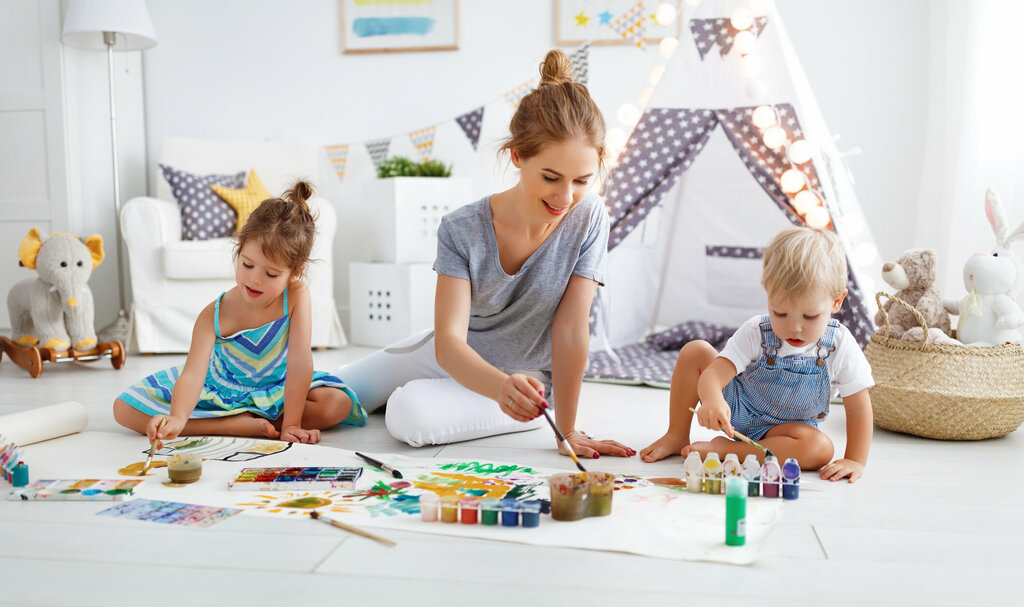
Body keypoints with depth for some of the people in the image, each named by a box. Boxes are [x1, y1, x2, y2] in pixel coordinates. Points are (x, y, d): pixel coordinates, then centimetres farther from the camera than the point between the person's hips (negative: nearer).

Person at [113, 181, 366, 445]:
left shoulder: (297, 295, -25)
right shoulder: (214, 314, -23)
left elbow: (299, 361, -26)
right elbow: (192, 375, -33)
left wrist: (290, 424, -28)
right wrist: (177, 418, -53)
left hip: (278, 390, 0)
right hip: (219, 388, 1)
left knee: (338, 403, -28)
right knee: (124, 408, -16)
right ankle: (244, 426, -24)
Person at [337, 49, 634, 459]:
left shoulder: (589, 220, -24)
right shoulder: (462, 230, -24)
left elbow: (571, 328, -23)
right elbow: (449, 341, -31)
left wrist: (567, 431, -22)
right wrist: (501, 386, -51)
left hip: (526, 379, -2)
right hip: (453, 359, 2)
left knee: (410, 416, -29)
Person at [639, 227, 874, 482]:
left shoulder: (840, 347, -21)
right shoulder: (756, 333, -21)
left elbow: (858, 408, -13)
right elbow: (714, 373, -31)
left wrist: (855, 461, -19)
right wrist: (712, 401, -54)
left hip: (782, 428, 0)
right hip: (734, 408, 1)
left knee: (820, 449, -33)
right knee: (694, 352, -17)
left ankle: (724, 449, -28)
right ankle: (677, 436, -4)